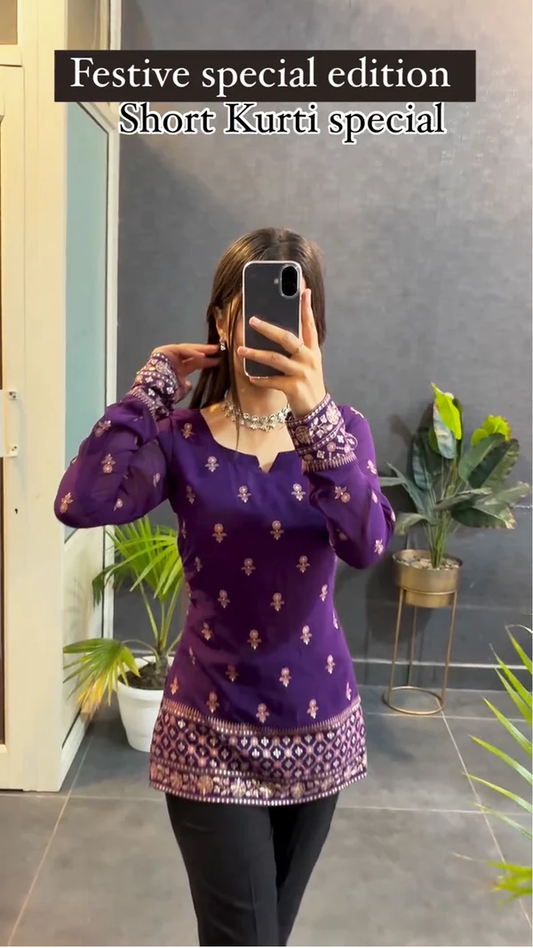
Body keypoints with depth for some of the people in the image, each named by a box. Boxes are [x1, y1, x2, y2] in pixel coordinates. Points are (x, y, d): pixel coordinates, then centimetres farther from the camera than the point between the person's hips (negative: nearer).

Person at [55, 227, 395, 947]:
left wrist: (312, 412, -39)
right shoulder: (181, 437, -9)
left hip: (319, 720, 3)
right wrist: (150, 391, -19)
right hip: (212, 729, -2)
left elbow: (367, 545, -25)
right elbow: (80, 505, -27)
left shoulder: (342, 431, -5)